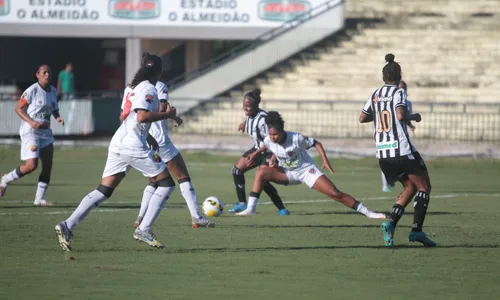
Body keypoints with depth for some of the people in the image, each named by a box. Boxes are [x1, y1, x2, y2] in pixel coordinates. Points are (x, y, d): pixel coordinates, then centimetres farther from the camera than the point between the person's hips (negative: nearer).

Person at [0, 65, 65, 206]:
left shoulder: (53, 91, 10)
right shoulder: (32, 90, -12)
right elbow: (18, 108, -10)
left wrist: (58, 117, 3)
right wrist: (31, 122, -22)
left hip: (45, 132, 7)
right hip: (30, 131, -7)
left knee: (48, 166, 3)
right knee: (31, 165, -17)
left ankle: (39, 198, 12)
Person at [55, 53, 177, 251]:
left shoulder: (134, 88, 21)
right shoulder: (148, 89, -7)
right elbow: (142, 116, -21)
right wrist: (166, 114, -11)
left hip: (118, 143, 9)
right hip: (134, 146, -9)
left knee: (103, 191, 5)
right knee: (167, 183, 3)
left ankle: (68, 225, -8)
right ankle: (144, 229, -2)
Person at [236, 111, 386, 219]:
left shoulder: (296, 138, -27)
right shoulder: (268, 140, -15)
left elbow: (316, 143, -13)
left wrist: (325, 160, -20)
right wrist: (273, 158, -5)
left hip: (306, 170, -4)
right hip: (288, 173, 4)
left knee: (335, 193, -15)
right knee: (261, 172, -17)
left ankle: (368, 212, -6)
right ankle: (250, 209, -13)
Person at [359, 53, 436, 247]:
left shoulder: (375, 95, 11)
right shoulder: (398, 93, -8)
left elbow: (362, 118, 18)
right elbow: (401, 115, -23)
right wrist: (414, 117, -4)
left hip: (382, 153, 7)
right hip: (402, 150, -7)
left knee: (410, 187, 20)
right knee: (424, 187, 6)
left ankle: (391, 223, 1)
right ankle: (416, 229, -8)